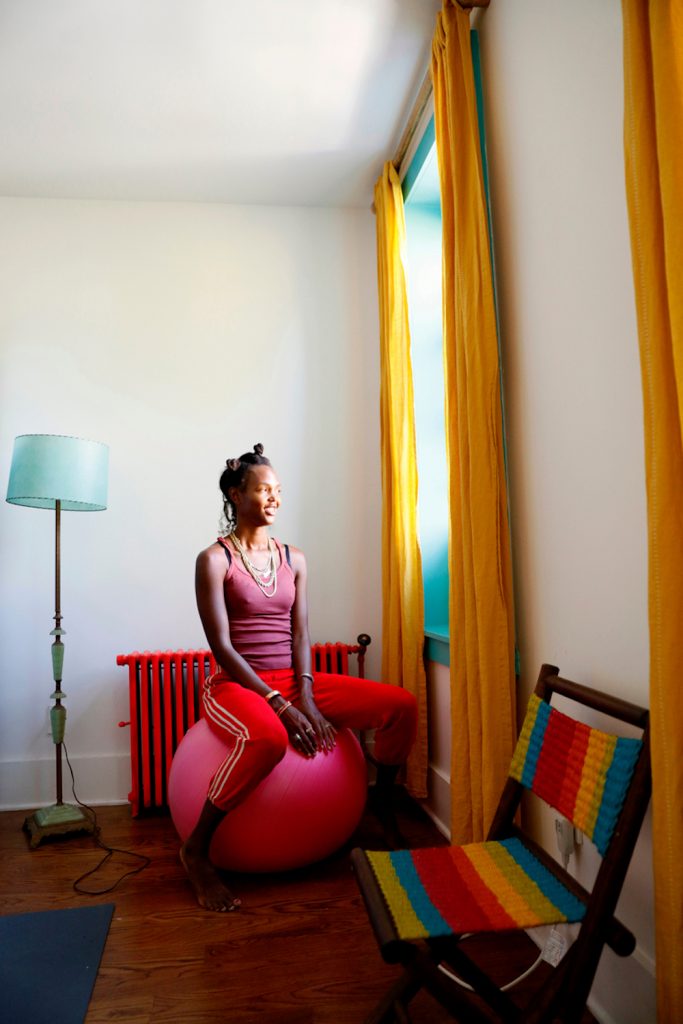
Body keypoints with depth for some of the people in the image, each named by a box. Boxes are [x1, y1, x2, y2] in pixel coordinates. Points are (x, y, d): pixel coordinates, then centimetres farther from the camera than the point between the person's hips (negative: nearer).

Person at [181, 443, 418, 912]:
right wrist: (279, 704, -19)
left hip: (293, 680, 5)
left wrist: (305, 695, -12)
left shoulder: (294, 558, 10)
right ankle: (196, 850, -18)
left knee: (402, 705, -10)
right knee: (268, 736, -41)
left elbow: (301, 633, 4)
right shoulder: (214, 559, -6)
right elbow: (222, 647, -12)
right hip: (235, 684, -5)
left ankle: (382, 806, 14)